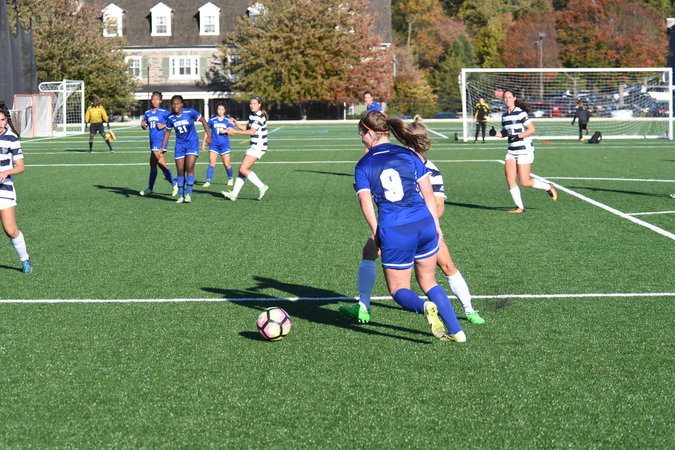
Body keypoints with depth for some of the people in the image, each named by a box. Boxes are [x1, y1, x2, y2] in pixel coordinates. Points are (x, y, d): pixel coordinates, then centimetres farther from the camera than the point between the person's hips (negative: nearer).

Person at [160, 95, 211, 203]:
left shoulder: (190, 112, -14)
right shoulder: (170, 117, -4)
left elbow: (203, 120, -2)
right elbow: (167, 132, 11)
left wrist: (208, 135, -7)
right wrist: (162, 147, 9)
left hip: (192, 143, -3)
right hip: (180, 144, 3)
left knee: (190, 168, -15)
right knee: (180, 171, 2)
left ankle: (188, 194, -9)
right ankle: (181, 196, 10)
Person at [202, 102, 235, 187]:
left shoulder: (228, 120, 3)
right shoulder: (212, 120, 3)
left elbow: (231, 133, 2)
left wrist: (226, 131, -18)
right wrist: (204, 143, 14)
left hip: (225, 145, 0)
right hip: (214, 144, 0)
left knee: (227, 164, 0)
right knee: (212, 163, -12)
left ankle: (230, 178, 25)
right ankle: (208, 181, -11)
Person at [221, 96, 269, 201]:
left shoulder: (259, 117, -16)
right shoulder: (252, 115, 14)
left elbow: (251, 131, -23)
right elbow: (246, 128, 21)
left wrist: (235, 131, -18)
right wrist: (236, 123, 5)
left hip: (258, 147, -10)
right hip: (254, 146, 10)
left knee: (243, 169, -14)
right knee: (242, 169, 7)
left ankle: (261, 186, -11)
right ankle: (234, 194, 9)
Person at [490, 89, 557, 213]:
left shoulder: (520, 113, -11)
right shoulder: (504, 115, 12)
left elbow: (532, 129, -14)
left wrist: (517, 136, -23)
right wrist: (495, 133, 0)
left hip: (525, 150, -7)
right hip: (511, 151, 7)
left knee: (524, 182, -8)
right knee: (509, 179, -6)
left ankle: (549, 188, 16)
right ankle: (519, 207, 2)